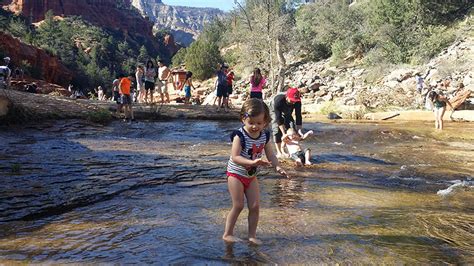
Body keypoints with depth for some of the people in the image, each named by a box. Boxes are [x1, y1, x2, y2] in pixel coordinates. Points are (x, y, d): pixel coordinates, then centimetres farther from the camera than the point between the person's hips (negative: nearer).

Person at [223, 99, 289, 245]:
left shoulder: (264, 135, -5)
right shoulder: (240, 135, -23)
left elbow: (270, 155, 1)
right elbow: (235, 157, -30)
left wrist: (278, 167, -17)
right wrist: (252, 162, -43)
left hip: (252, 175, 6)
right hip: (236, 174, -5)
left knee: (254, 206, 4)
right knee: (238, 206, -3)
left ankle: (252, 235, 18)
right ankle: (227, 234, 14)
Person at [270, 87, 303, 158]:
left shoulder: (297, 102, -32)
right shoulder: (278, 101, -43)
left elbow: (298, 116, -26)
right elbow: (279, 118, -41)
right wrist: (284, 134, -41)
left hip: (287, 112, 4)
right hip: (275, 111, -4)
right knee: (277, 130, -17)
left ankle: (283, 150, -1)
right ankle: (279, 152, -10)